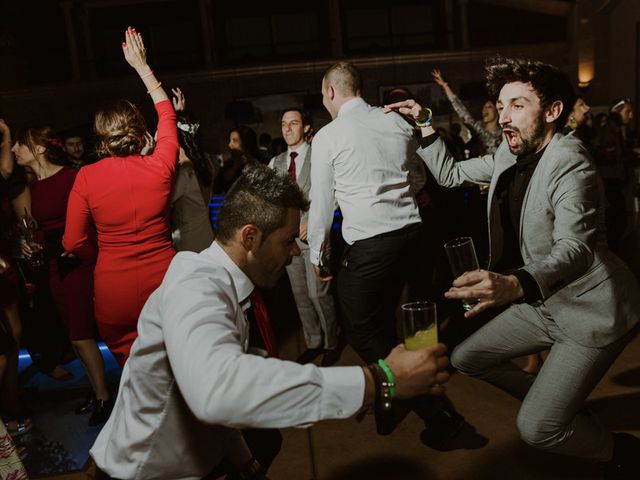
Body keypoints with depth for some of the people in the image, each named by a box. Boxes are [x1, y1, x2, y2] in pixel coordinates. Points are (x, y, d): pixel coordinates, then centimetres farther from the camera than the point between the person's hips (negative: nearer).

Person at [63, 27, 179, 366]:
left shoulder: (86, 177, -8)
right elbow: (167, 113, 12)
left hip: (114, 291, 0)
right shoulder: (160, 167, -7)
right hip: (163, 280, 1)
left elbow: (73, 243, -3)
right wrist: (142, 66, 21)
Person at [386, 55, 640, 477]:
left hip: (592, 309, -8)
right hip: (544, 302, 8)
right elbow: (451, 174, 15)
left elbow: (575, 247, -36)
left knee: (535, 428, -12)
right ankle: (566, 408, 27)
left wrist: (516, 284, -54)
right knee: (466, 358, 10)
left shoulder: (567, 161, -23)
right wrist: (425, 125, 4)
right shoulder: (511, 156, 1)